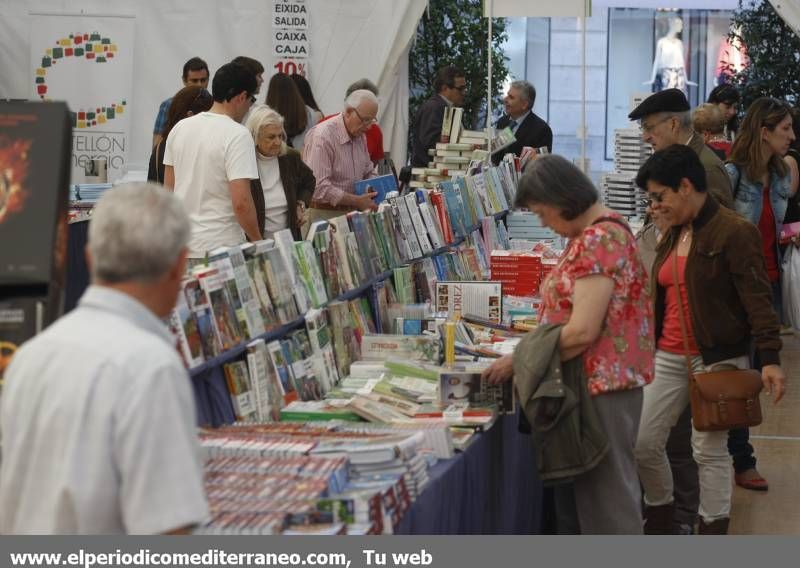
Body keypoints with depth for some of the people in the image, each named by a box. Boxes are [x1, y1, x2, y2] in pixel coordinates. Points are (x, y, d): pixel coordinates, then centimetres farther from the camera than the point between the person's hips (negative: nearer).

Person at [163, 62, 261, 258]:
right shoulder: (237, 135, -13)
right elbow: (241, 202, -18)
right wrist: (257, 241, -5)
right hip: (219, 247, -7)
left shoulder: (180, 128, 9)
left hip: (180, 245, 7)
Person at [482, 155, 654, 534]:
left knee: (605, 491, -1)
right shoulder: (597, 232, 12)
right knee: (594, 486, 17)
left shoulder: (597, 241, -21)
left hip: (601, 383, -11)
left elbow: (583, 331, -25)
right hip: (603, 380, 11)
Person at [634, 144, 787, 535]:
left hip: (718, 358, -7)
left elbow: (757, 299, -16)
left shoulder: (734, 232, -12)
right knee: (644, 443, 6)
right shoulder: (673, 236, 12)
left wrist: (770, 358, -23)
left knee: (709, 450, 0)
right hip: (669, 358, 7)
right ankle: (659, 524, 25)